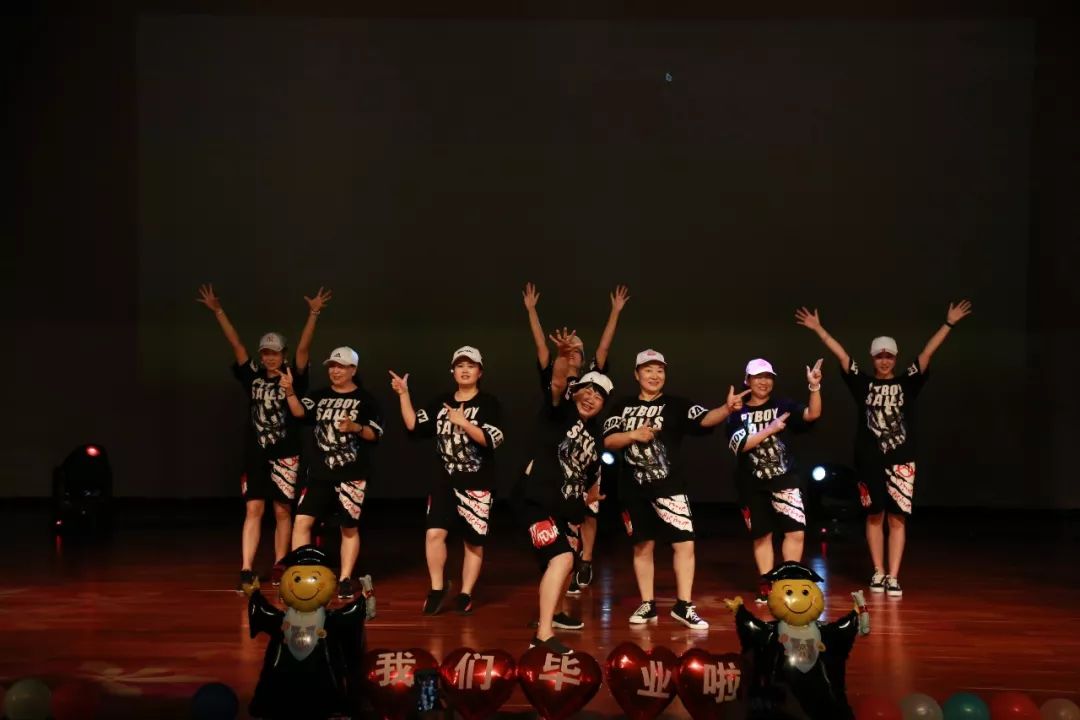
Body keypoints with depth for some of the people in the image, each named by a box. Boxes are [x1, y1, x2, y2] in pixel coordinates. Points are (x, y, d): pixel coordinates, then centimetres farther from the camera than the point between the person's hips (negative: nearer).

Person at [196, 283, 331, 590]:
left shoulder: (293, 379, -1)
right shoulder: (253, 377, 5)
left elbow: (304, 348, -12)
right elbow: (236, 344, 2)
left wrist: (313, 314, -22)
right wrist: (218, 310, -1)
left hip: (285, 455, -2)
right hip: (255, 454, 2)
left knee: (282, 512, 7)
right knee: (253, 510, -3)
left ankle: (279, 566, 17)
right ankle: (246, 570, -6)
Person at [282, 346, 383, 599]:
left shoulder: (365, 400, 0)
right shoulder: (320, 396, 9)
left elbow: (375, 434, -3)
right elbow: (300, 411, -9)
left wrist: (355, 427, -21)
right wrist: (290, 391, -26)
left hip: (352, 474, -3)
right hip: (320, 472, 3)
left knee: (349, 527, 5)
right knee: (302, 520, -6)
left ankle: (345, 579, 16)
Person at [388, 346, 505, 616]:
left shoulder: (488, 403, -4)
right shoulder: (441, 402, 9)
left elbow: (491, 440, -16)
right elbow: (414, 425, 2)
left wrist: (463, 422, -25)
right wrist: (404, 394, -4)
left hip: (477, 483, -3)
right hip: (445, 479, 3)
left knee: (474, 541, 5)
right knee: (434, 532, -11)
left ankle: (465, 594, 19)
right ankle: (437, 588, 7)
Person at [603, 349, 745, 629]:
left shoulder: (676, 405, -1)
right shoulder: (622, 407, 6)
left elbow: (704, 419, -18)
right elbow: (608, 441, -2)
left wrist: (727, 408, -37)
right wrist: (634, 434, -18)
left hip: (669, 487, -2)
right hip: (634, 489, 2)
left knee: (685, 543, -8)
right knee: (642, 546, 11)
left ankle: (683, 606, 2)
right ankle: (647, 605, 21)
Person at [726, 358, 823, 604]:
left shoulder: (782, 406, 2)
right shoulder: (737, 413, 0)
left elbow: (812, 415, -13)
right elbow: (740, 445, -13)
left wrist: (814, 387, -27)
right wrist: (770, 429, -21)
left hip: (784, 479, 0)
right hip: (752, 485, 0)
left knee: (796, 531, -8)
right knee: (761, 535, 10)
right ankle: (766, 584, 20)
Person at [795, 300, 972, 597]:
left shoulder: (907, 383, 4)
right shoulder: (863, 383, 4)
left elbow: (927, 353, -2)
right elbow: (841, 354, 0)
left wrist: (949, 324, -7)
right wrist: (818, 328, -3)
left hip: (901, 461, 0)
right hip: (869, 461, 1)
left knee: (897, 518, -1)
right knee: (874, 517, 8)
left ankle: (893, 577, 1)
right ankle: (878, 573, 18)